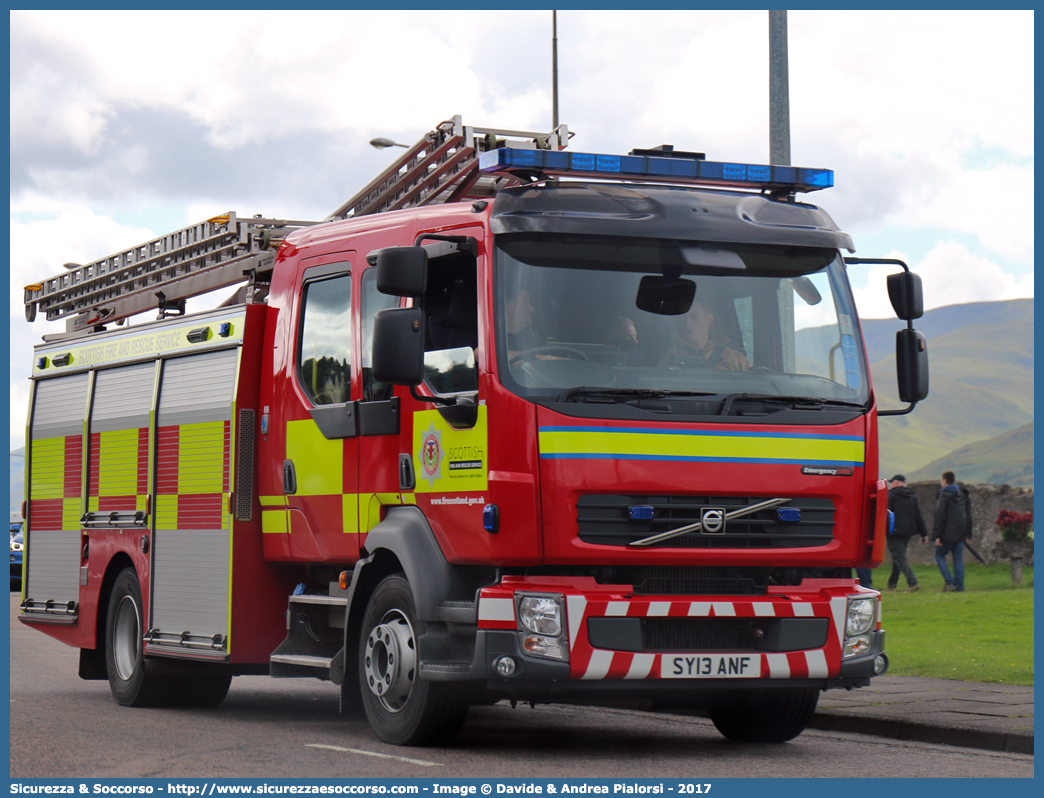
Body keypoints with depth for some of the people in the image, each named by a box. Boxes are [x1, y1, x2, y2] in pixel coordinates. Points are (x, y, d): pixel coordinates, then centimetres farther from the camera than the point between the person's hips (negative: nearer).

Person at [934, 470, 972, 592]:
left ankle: (950, 582, -8)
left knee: (939, 555, 6)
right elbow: (968, 515, 15)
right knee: (958, 558, 8)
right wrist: (968, 533, 18)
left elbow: (940, 516, -13)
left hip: (948, 533, -6)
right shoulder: (962, 494, 12)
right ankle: (960, 586, 3)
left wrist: (937, 535, -12)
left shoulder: (944, 495, -9)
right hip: (960, 533, 6)